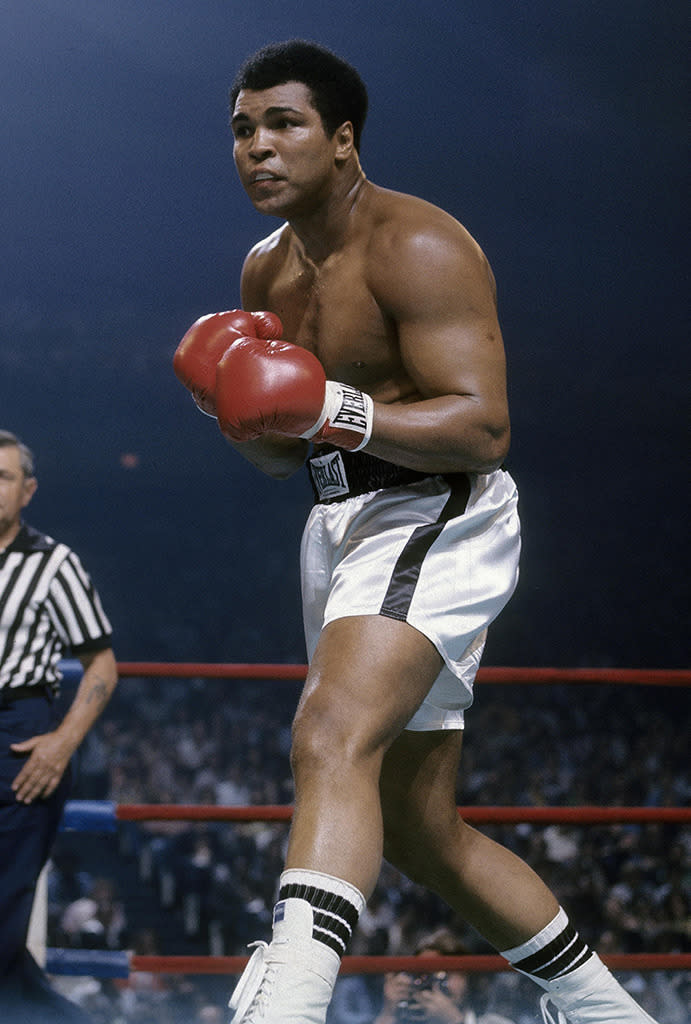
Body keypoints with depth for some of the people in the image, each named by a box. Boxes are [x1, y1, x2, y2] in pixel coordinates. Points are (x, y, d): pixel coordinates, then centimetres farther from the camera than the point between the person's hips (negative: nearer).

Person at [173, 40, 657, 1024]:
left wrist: (331, 410, -33)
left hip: (438, 518, -10)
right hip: (345, 527, 10)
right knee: (418, 830, 15)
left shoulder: (417, 247, -14)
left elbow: (483, 426, -21)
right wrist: (239, 407, -3)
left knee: (333, 738, -33)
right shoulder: (267, 271, 13)